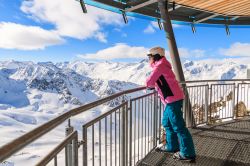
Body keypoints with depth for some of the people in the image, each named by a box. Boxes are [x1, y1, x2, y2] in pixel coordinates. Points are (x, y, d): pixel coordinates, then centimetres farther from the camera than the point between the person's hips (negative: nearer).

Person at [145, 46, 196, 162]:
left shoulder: (159, 66, -11)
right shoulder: (162, 66, 19)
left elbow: (149, 82, -14)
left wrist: (149, 84, 8)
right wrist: (153, 85, 7)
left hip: (173, 99, -10)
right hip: (172, 98, 10)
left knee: (178, 126, -4)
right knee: (167, 123, 19)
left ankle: (188, 153, 5)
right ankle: (172, 146, 30)